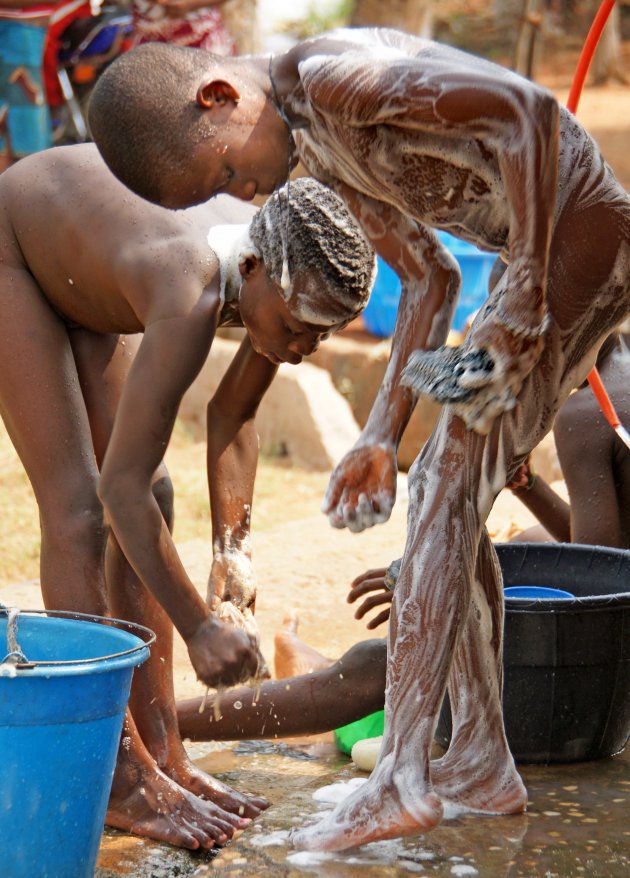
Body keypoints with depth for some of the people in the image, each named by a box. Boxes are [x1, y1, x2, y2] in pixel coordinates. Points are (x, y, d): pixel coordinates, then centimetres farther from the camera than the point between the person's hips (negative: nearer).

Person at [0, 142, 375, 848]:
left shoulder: (289, 273, -20)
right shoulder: (192, 298, -43)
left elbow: (231, 414, -2)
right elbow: (120, 485, -39)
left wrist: (232, 546, -10)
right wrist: (198, 627, -34)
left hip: (73, 262, 8)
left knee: (151, 498, 1)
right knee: (78, 505, -13)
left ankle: (160, 753, 7)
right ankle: (120, 781, -9)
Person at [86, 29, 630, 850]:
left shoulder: (337, 75, -19)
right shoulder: (320, 146, 12)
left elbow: (526, 110, -26)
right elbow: (430, 277, 16)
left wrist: (522, 301, -24)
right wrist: (382, 435, 10)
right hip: (545, 254, 10)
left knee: (446, 492, -12)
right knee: (445, 497, 12)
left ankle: (402, 780, -11)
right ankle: (482, 763, 19)